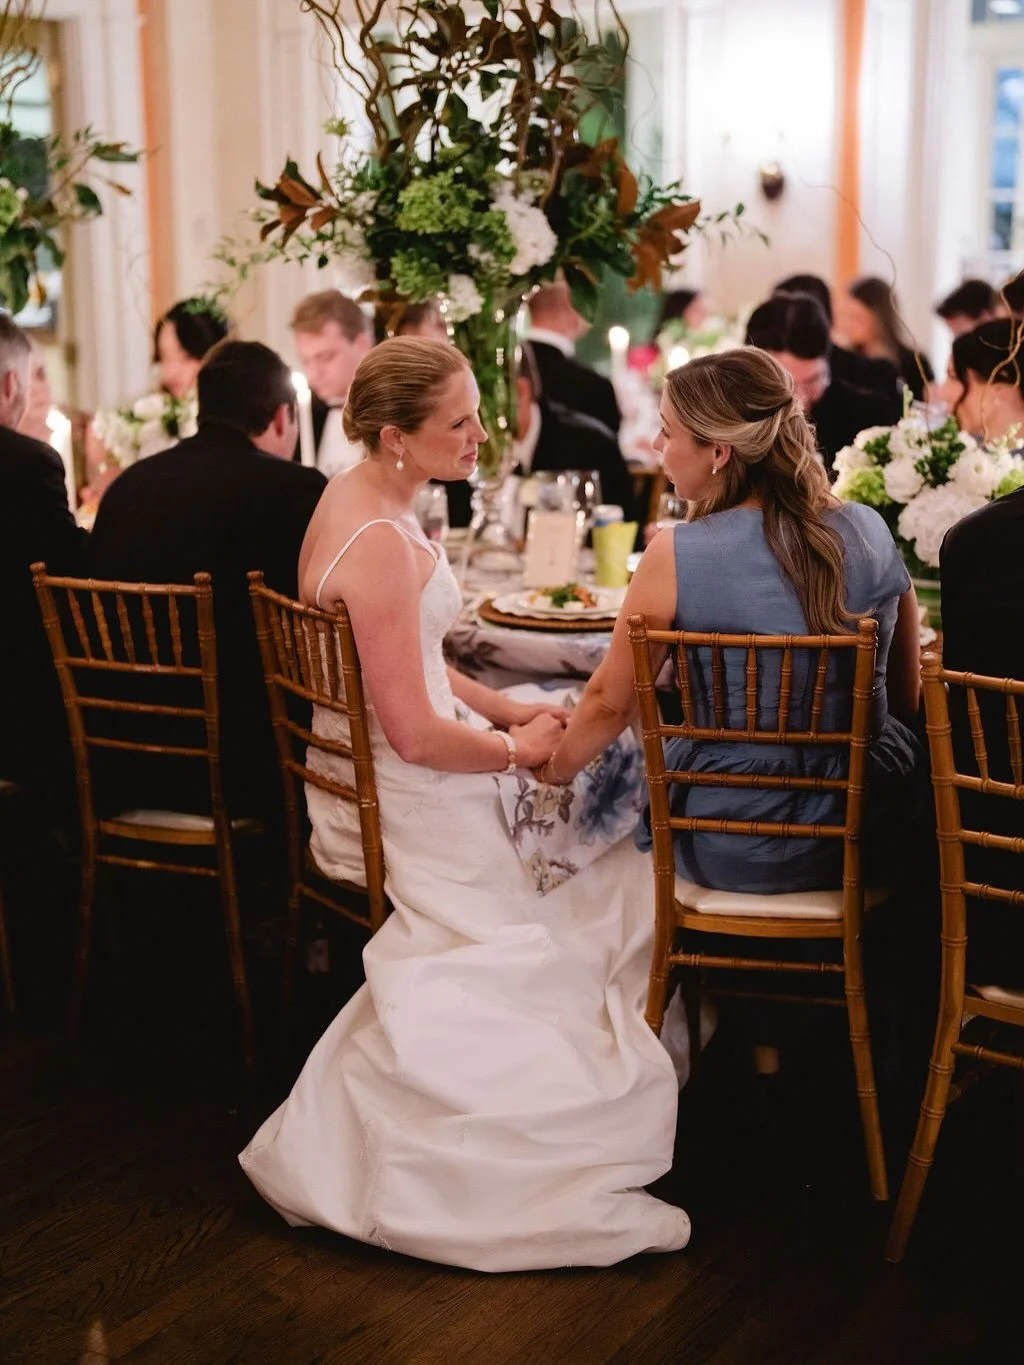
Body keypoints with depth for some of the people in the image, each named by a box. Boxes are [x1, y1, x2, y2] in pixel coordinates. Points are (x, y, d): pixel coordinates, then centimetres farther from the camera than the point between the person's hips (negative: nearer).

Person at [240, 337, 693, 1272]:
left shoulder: (356, 499, 7)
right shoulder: (381, 542, -25)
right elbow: (416, 734, -24)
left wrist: (511, 710, 8)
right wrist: (518, 747, -7)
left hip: (371, 774, 10)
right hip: (405, 803, -10)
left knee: (612, 849, 6)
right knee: (621, 877, -9)